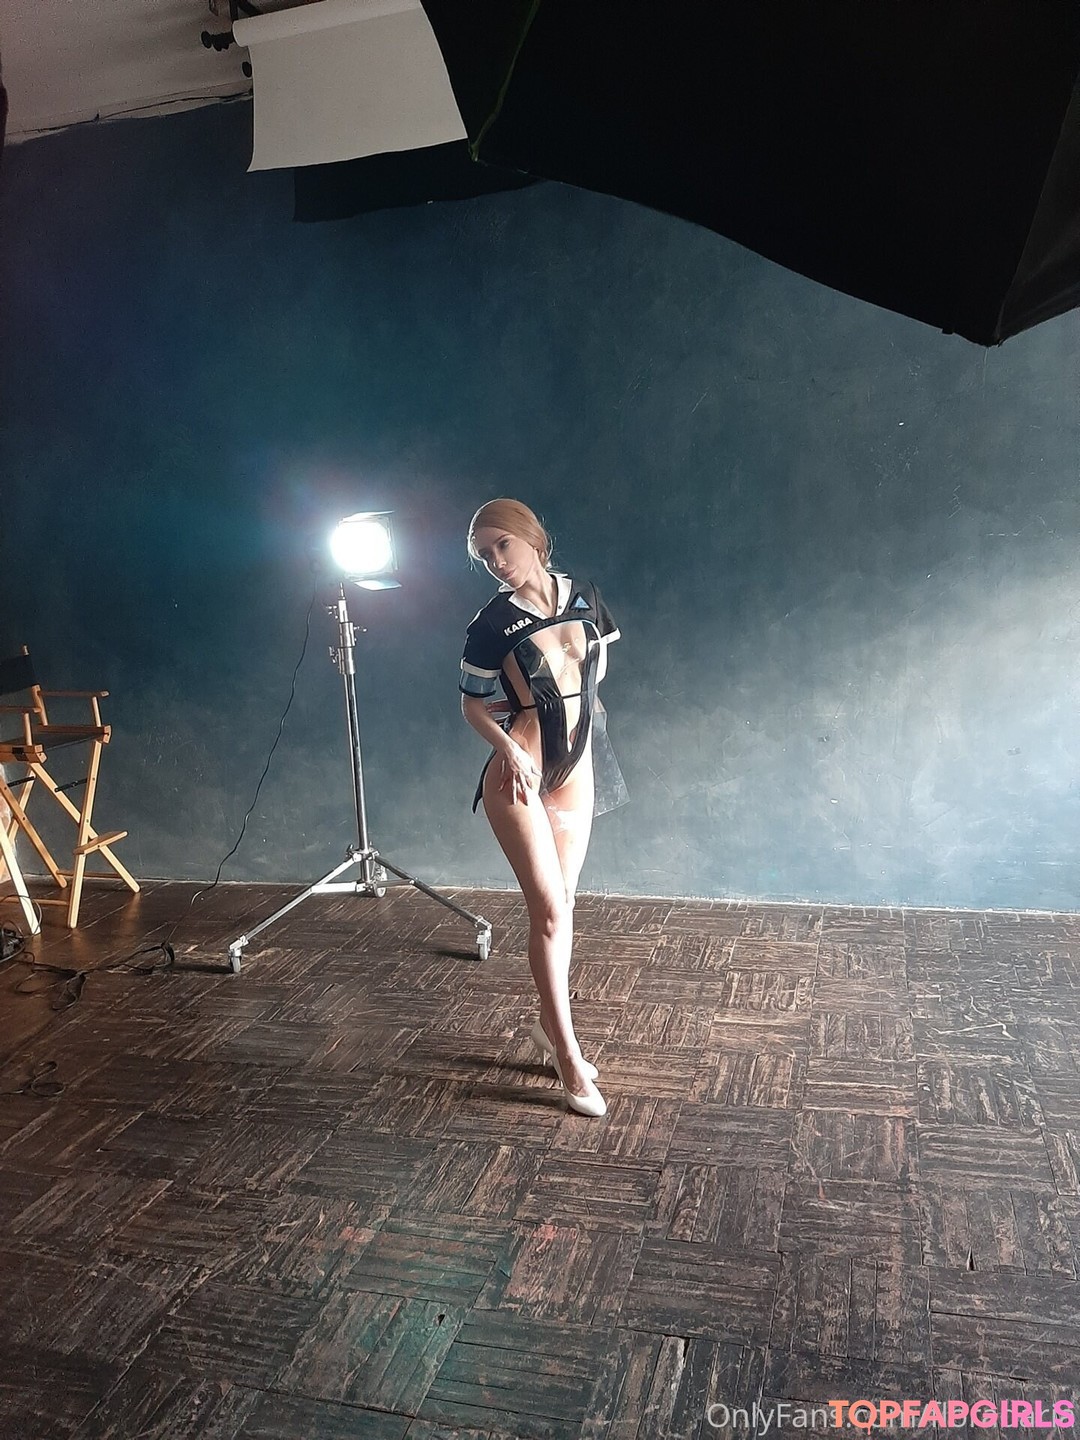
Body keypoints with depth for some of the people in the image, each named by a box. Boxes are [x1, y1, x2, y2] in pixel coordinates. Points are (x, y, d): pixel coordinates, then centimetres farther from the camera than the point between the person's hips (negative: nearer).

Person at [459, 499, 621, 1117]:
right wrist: (508, 747, -16)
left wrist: (555, 697, 5)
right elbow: (472, 703, 1)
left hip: (576, 772, 4)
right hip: (520, 776, -4)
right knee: (550, 911, -4)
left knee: (560, 906, 13)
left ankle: (550, 1024, 31)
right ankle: (570, 1056, 6)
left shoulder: (584, 597, 2)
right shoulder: (493, 622, -7)